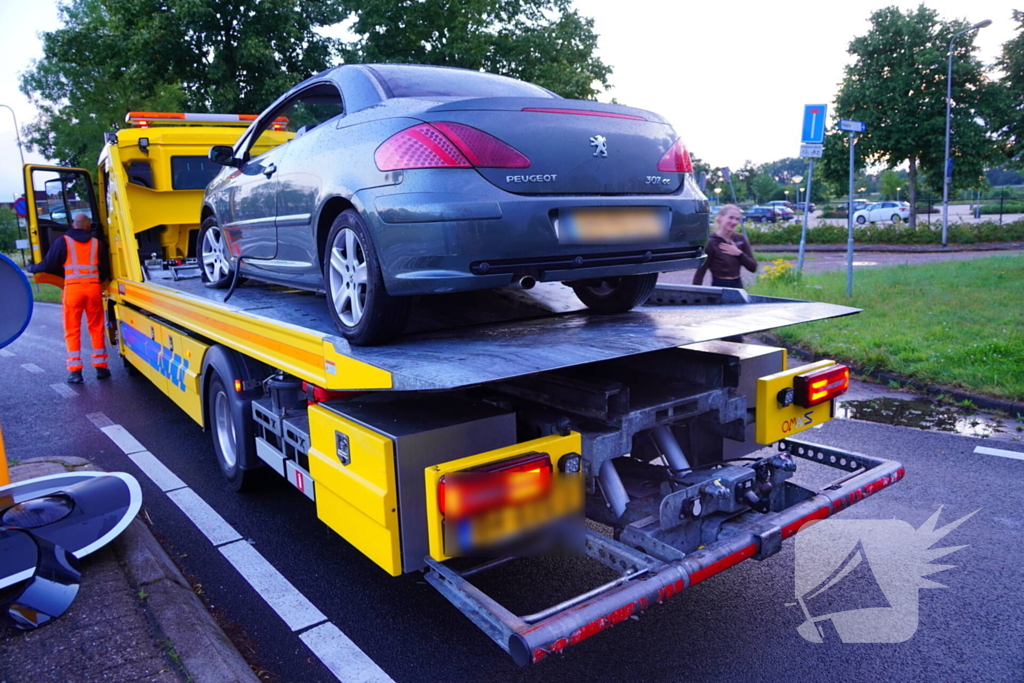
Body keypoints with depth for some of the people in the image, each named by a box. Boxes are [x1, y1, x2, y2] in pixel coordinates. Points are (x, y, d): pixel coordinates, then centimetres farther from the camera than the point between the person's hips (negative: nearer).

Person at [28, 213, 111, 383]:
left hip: (73, 288, -2)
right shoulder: (96, 243, 10)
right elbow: (105, 271, 11)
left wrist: (32, 268, 23)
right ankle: (101, 367, 14)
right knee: (96, 329, 11)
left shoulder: (63, 241, 3)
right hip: (94, 288, 2)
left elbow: (49, 265, 3)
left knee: (72, 331, 5)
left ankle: (75, 371, 4)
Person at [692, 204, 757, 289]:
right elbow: (700, 273, -14)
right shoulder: (711, 242, -12)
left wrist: (739, 253, -10)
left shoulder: (741, 239, 4)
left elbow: (753, 267, 3)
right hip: (719, 286, -5)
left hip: (738, 285, 5)